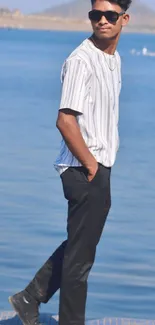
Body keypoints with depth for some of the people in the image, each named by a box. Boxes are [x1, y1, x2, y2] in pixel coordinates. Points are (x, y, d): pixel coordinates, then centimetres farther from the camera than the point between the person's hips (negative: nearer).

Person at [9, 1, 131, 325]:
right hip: (85, 171, -9)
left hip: (101, 168, 9)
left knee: (80, 246, 19)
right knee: (81, 255, -1)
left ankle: (29, 299, 29)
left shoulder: (114, 59, 12)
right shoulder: (81, 60, -17)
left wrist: (104, 164, 12)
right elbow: (65, 120, -24)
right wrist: (91, 165, -16)